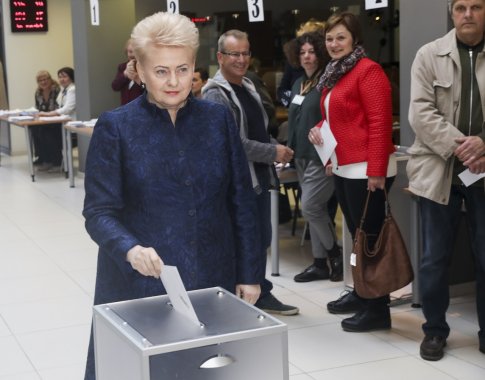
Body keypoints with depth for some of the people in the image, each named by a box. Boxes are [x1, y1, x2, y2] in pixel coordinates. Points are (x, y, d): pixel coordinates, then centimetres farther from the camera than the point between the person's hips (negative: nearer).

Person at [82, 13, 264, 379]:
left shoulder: (219, 119, 3)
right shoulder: (115, 127, -5)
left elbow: (242, 202, 6)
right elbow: (99, 211, -8)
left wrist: (250, 273, 3)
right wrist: (130, 249, -27)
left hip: (212, 279, 2)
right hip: (140, 284, -2)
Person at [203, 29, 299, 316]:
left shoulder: (248, 87, 15)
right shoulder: (216, 95, -14)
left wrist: (277, 147, 3)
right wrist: (273, 153, -17)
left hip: (259, 178, 9)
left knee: (262, 240, 17)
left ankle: (261, 293, 31)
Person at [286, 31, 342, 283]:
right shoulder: (299, 84, 15)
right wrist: (292, 148, 19)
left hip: (322, 156, -9)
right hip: (302, 156, 9)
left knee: (310, 207, -10)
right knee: (315, 209, 11)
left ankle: (335, 253, 10)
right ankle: (320, 263, 18)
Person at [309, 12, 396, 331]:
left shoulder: (368, 70, -11)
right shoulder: (333, 74, 17)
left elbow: (380, 123, -17)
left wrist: (376, 170, -20)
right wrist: (319, 129, 9)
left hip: (366, 170, -9)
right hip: (342, 168, 9)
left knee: (370, 236, -4)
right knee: (357, 234, 15)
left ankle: (378, 309, 3)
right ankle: (360, 294, 26)